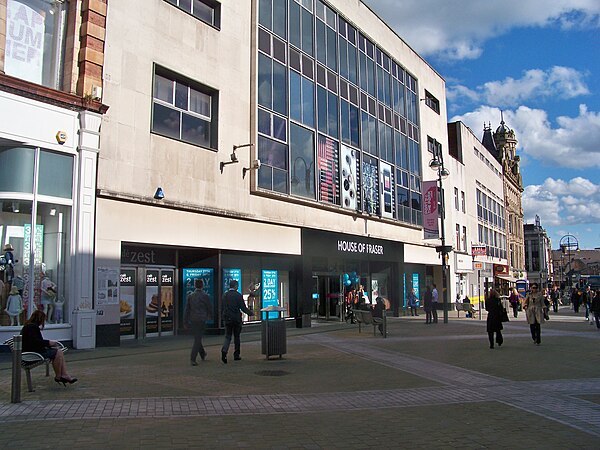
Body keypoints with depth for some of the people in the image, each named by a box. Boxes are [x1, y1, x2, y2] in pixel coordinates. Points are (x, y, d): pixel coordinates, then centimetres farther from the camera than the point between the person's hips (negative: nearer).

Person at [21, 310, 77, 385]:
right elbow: (35, 341, -26)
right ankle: (58, 377, -2)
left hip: (35, 350, 11)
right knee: (57, 353, -16)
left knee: (59, 352, 2)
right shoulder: (33, 327, -16)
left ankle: (64, 375, -5)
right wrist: (48, 343, -18)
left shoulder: (28, 326, 18)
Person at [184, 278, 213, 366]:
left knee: (197, 338, 20)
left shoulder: (190, 296, 3)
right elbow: (210, 307, 0)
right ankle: (192, 358, -8)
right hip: (201, 320, -5)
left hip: (192, 320, 5)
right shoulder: (205, 296, -9)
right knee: (198, 339, -2)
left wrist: (185, 322, 8)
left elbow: (187, 309, 4)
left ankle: (203, 354, 34)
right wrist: (210, 315, 21)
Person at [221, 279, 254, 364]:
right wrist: (250, 313, 6)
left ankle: (224, 351, -19)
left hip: (227, 319, 3)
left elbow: (224, 307, 9)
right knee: (236, 337, 9)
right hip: (236, 319, -3)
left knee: (227, 336, 5)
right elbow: (243, 308, -9)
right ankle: (236, 355, 15)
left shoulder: (225, 295, 4)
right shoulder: (238, 295, -10)